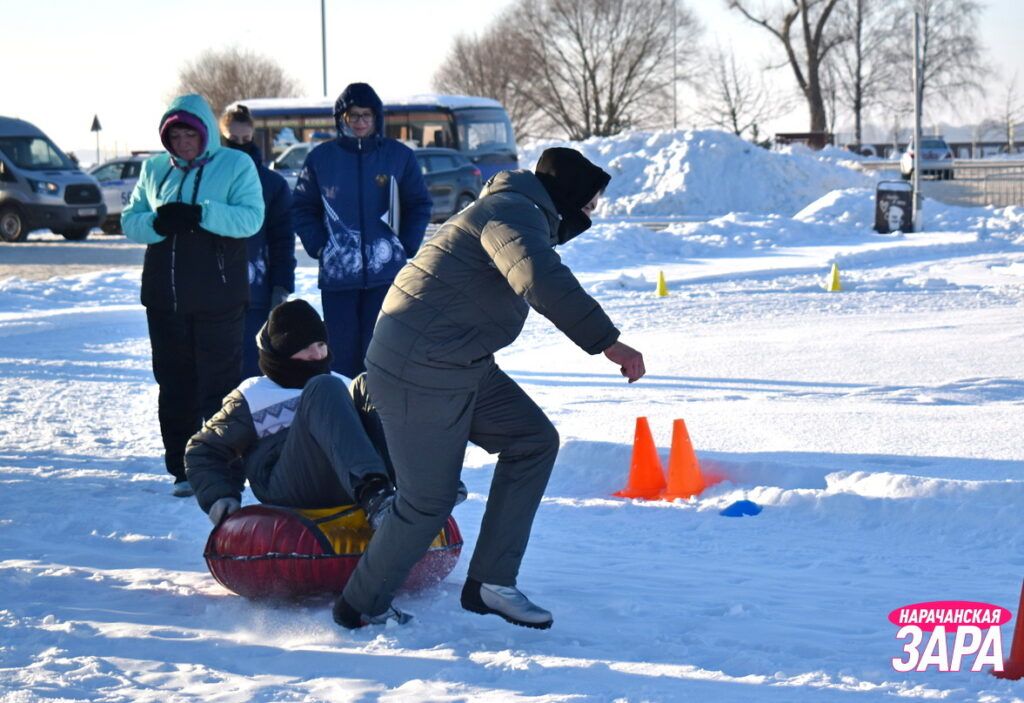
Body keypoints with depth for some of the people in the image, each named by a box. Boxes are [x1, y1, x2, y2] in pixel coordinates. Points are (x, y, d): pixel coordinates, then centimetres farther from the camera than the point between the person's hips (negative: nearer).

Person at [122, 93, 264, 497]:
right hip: (164, 299, 4)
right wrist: (157, 223, -15)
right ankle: (183, 468, 16)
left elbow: (251, 218, -13)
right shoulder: (154, 170, 11)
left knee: (218, 386, -2)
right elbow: (129, 221, 8)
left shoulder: (236, 166, -1)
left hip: (218, 300, -4)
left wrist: (200, 214, -26)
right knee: (174, 385, 8)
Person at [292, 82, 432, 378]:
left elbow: (419, 205, 10)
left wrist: (406, 246, -1)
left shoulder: (399, 155, 3)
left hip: (388, 273, 0)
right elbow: (303, 209, 10)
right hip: (336, 274, 1)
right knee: (342, 353, 2)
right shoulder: (321, 158, 4)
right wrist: (319, 247, -2)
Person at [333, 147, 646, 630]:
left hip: (461, 368, 11)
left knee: (533, 439, 8)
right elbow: (543, 282, -35)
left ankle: (490, 583, 11)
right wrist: (607, 341, -34)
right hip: (419, 373, -11)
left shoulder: (527, 215, 18)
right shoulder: (514, 213, -16)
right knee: (428, 501, -3)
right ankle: (361, 609, 17)